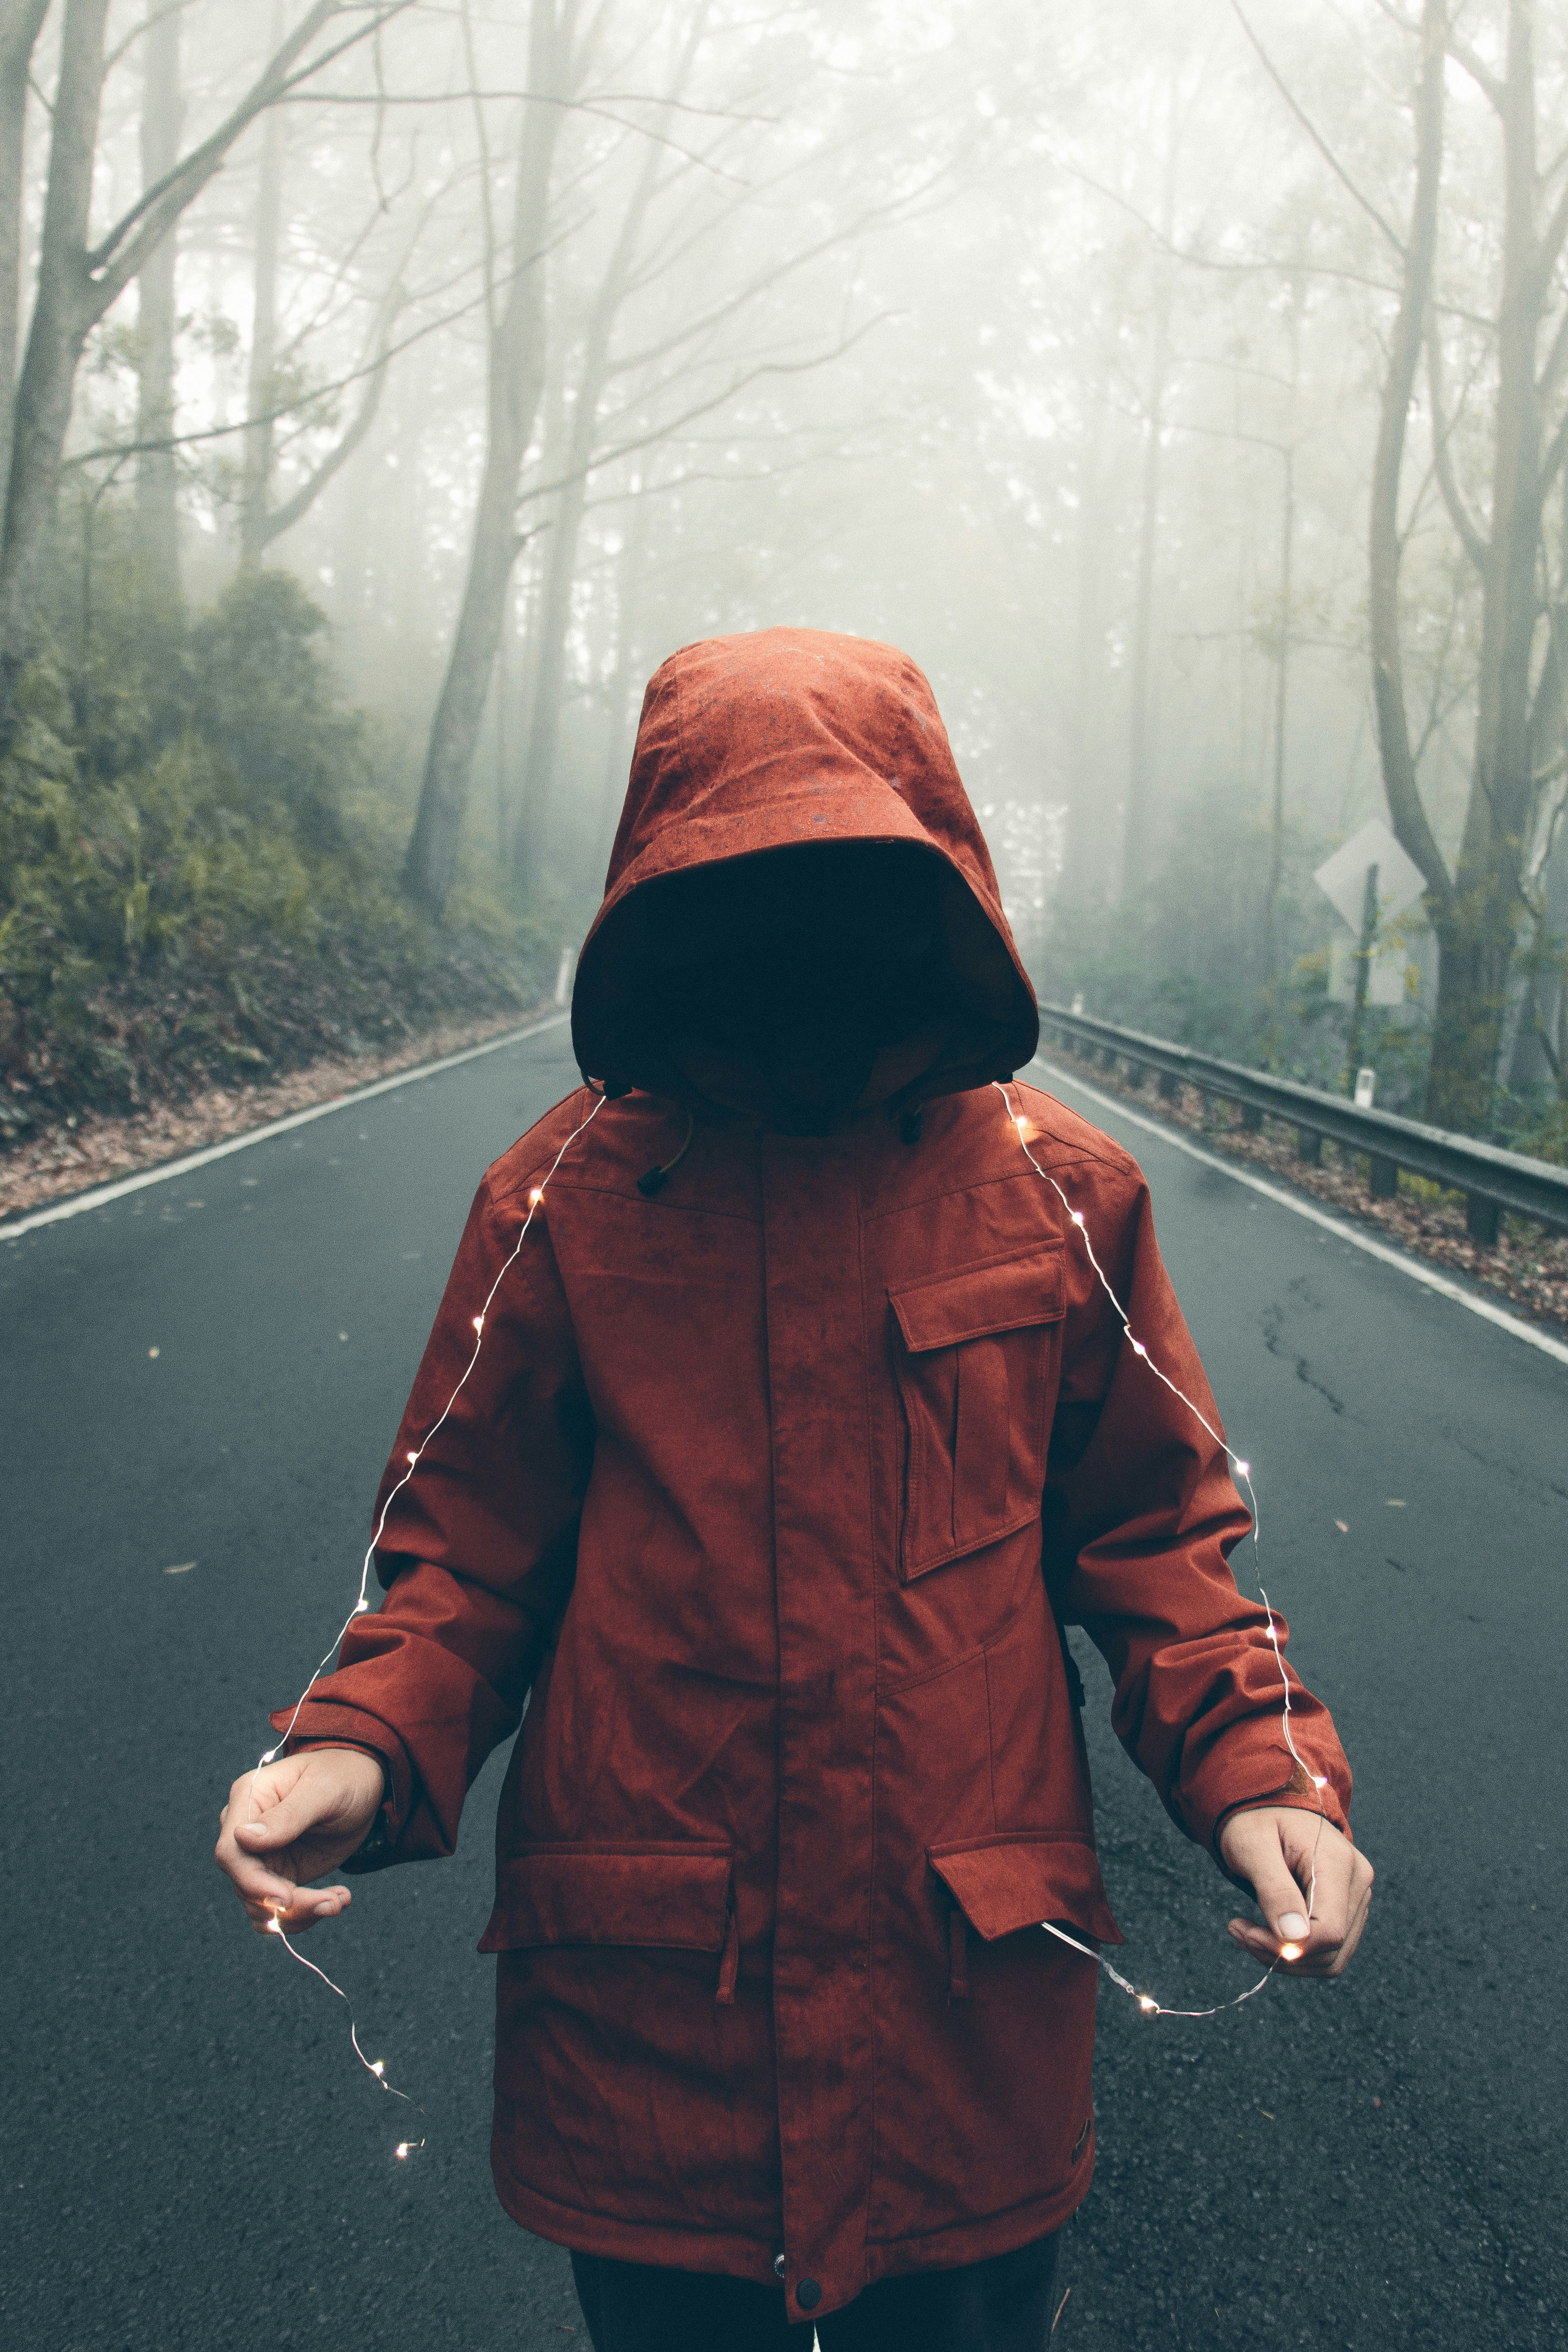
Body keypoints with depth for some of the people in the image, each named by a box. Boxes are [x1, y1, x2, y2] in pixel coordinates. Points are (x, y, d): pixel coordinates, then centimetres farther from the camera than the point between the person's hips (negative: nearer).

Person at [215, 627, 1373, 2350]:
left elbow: (1147, 1533, 3)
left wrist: (1257, 1768, -13)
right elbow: (472, 1550, 0)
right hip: (634, 2006, 0)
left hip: (969, 2004, 1)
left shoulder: (1060, 1191, -3)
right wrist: (364, 1751, -18)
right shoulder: (565, 1192, -5)